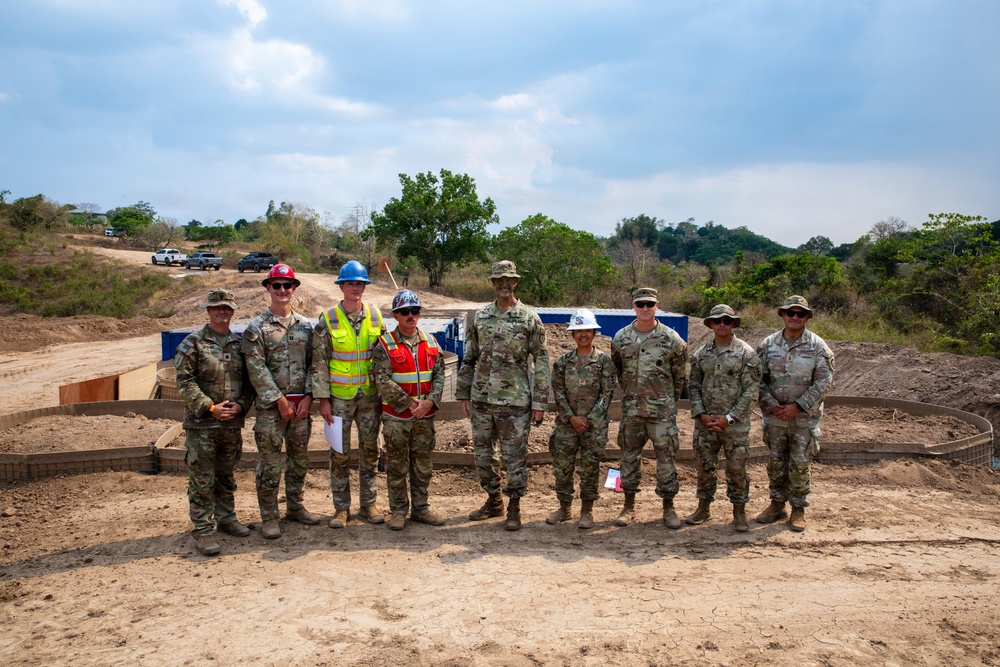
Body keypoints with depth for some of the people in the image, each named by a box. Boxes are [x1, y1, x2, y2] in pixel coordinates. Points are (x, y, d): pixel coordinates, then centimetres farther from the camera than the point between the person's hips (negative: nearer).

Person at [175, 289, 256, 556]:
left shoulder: (240, 344, 10)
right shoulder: (192, 343, -4)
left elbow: (249, 381, 11)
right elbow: (185, 382, -9)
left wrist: (241, 405, -6)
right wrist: (210, 407, -16)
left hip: (233, 424, 5)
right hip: (201, 424, -4)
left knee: (227, 476, 17)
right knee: (202, 480, 0)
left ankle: (226, 518, 31)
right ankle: (203, 530, 8)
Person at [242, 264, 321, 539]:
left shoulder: (305, 325, 9)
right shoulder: (257, 327, -3)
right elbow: (257, 369, -10)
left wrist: (308, 396, -3)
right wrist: (281, 400, -13)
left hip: (301, 403, 4)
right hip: (270, 405, -4)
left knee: (299, 458, 13)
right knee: (270, 463, 0)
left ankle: (295, 506, 28)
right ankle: (269, 517, 10)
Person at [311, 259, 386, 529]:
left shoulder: (375, 315, 4)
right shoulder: (328, 319, -4)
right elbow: (319, 362, -4)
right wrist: (323, 399, -8)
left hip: (370, 395, 2)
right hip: (339, 396, -2)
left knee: (370, 450, 9)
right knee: (339, 454, 4)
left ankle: (369, 504, 22)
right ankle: (341, 508, 17)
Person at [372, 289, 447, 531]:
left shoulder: (430, 342, 7)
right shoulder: (385, 344, -6)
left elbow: (439, 375, 5)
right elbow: (384, 382, -13)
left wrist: (430, 401, -11)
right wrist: (409, 403, -16)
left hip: (425, 415, 4)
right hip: (396, 416, -4)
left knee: (423, 465, 11)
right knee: (397, 466, 4)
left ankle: (420, 509, 23)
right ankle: (398, 511, 16)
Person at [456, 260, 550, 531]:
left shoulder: (529, 318, -3)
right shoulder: (480, 316, 9)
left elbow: (541, 362, -4)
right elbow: (469, 358, 13)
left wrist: (539, 402, -8)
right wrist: (464, 394, 9)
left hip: (515, 400, -4)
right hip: (481, 399, 4)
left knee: (515, 456, 2)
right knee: (482, 453, 12)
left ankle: (514, 508, 16)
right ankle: (493, 501, 30)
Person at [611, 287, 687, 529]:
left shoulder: (671, 339, -5)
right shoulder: (621, 338, 2)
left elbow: (679, 375, 5)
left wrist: (669, 399, 10)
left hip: (662, 410, -2)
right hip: (631, 409, 3)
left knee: (666, 458, 3)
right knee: (629, 457, 9)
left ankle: (668, 507, 15)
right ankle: (629, 506, 20)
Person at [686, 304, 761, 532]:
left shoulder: (746, 353, -5)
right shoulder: (701, 353, 6)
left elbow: (751, 390, -7)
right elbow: (693, 386, 9)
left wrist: (729, 417, -13)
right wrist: (701, 414, -5)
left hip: (735, 422, -3)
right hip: (705, 421, 3)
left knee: (737, 468, 3)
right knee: (705, 466, 11)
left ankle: (739, 513, 17)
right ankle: (704, 508, 25)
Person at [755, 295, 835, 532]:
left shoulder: (818, 346, -5)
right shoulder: (768, 344, 2)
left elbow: (824, 382, -8)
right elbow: (759, 379, 3)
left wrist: (797, 406, -14)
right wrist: (771, 404, -10)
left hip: (804, 417, -2)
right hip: (774, 415, 2)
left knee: (800, 464, 4)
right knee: (776, 462, 12)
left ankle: (798, 509, 17)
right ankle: (777, 504, 26)